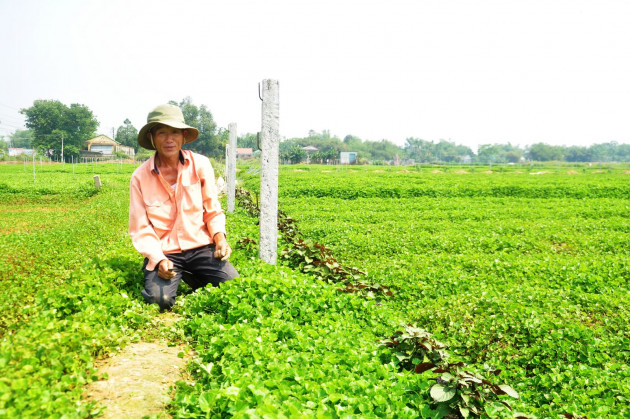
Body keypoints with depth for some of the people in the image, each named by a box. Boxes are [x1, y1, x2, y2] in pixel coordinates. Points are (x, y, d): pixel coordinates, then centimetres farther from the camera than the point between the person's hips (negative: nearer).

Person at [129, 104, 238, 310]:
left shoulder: (200, 165, -1)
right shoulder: (140, 177, -3)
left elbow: (213, 210, 6)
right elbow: (140, 228, -2)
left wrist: (220, 237, -14)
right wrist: (159, 260, -17)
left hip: (201, 246, 1)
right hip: (164, 252, -1)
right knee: (159, 299, -26)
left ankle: (193, 277, 13)